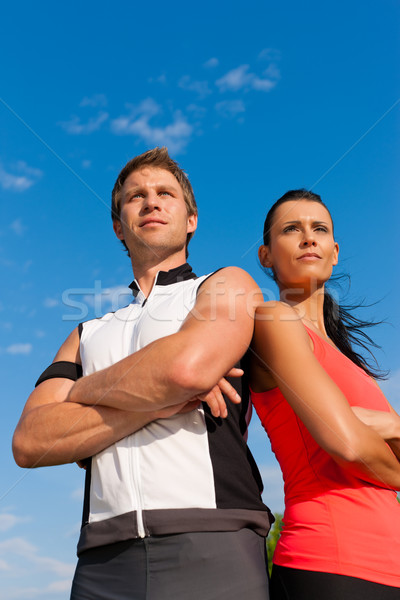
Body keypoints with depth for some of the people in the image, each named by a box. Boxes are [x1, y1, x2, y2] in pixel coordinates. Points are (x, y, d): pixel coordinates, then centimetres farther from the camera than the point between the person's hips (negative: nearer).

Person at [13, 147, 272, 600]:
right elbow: (30, 442, 2)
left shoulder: (227, 286, 7)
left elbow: (188, 367, -14)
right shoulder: (90, 334, 17)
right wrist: (159, 403, -10)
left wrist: (83, 390, 2)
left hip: (212, 551, -3)